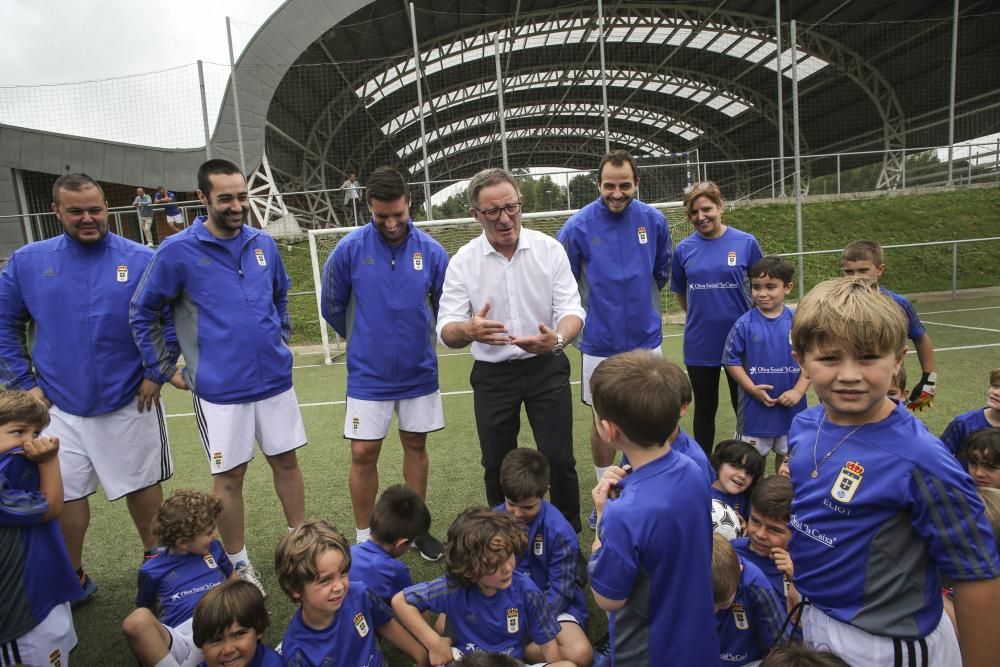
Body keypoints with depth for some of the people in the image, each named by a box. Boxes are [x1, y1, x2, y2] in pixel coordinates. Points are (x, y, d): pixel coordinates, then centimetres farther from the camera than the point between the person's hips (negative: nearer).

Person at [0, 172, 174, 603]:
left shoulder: (142, 260, -6)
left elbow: (173, 318, -2)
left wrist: (157, 373, -7)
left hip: (130, 402, -1)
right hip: (59, 406, 2)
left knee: (142, 485, 12)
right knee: (66, 492, 11)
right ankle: (73, 576, 32)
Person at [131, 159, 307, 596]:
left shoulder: (263, 243, 4)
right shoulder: (177, 251, -8)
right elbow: (142, 314, 0)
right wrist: (165, 370, 1)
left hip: (275, 379, 4)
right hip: (220, 388, -3)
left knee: (286, 462, 14)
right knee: (229, 478, 8)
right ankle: (239, 564, 26)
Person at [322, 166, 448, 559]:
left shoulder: (431, 251, -7)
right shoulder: (349, 250, -10)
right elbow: (333, 308, 3)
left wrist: (417, 337, 10)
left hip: (419, 372, 2)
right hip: (368, 375, -1)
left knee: (415, 445, 13)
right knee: (363, 455, 2)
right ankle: (364, 539, 22)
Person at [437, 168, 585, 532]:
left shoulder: (550, 249, -6)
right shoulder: (463, 261, -7)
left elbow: (571, 309, -9)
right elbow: (447, 330, -12)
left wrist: (557, 339, -33)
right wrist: (469, 330, -38)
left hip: (547, 368, 0)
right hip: (493, 375, 1)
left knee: (559, 460, 2)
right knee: (497, 466, 11)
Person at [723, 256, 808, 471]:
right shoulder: (744, 324, -10)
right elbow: (731, 360, -6)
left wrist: (798, 391, -11)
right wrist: (752, 388, -14)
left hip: (791, 406, 2)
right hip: (754, 406, -2)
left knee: (787, 454, 21)